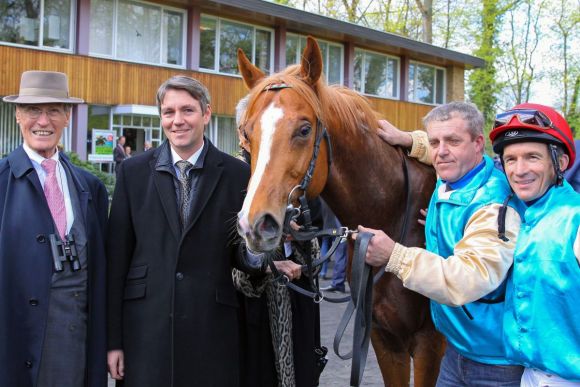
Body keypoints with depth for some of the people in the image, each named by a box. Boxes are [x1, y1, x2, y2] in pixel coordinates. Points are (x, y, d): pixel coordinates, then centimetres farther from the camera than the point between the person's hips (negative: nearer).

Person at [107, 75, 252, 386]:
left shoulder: (237, 174, 1)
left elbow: (244, 253, 7)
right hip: (145, 324, 1)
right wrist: (113, 339, 0)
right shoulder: (133, 171, 3)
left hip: (213, 327, 0)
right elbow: (117, 256, 3)